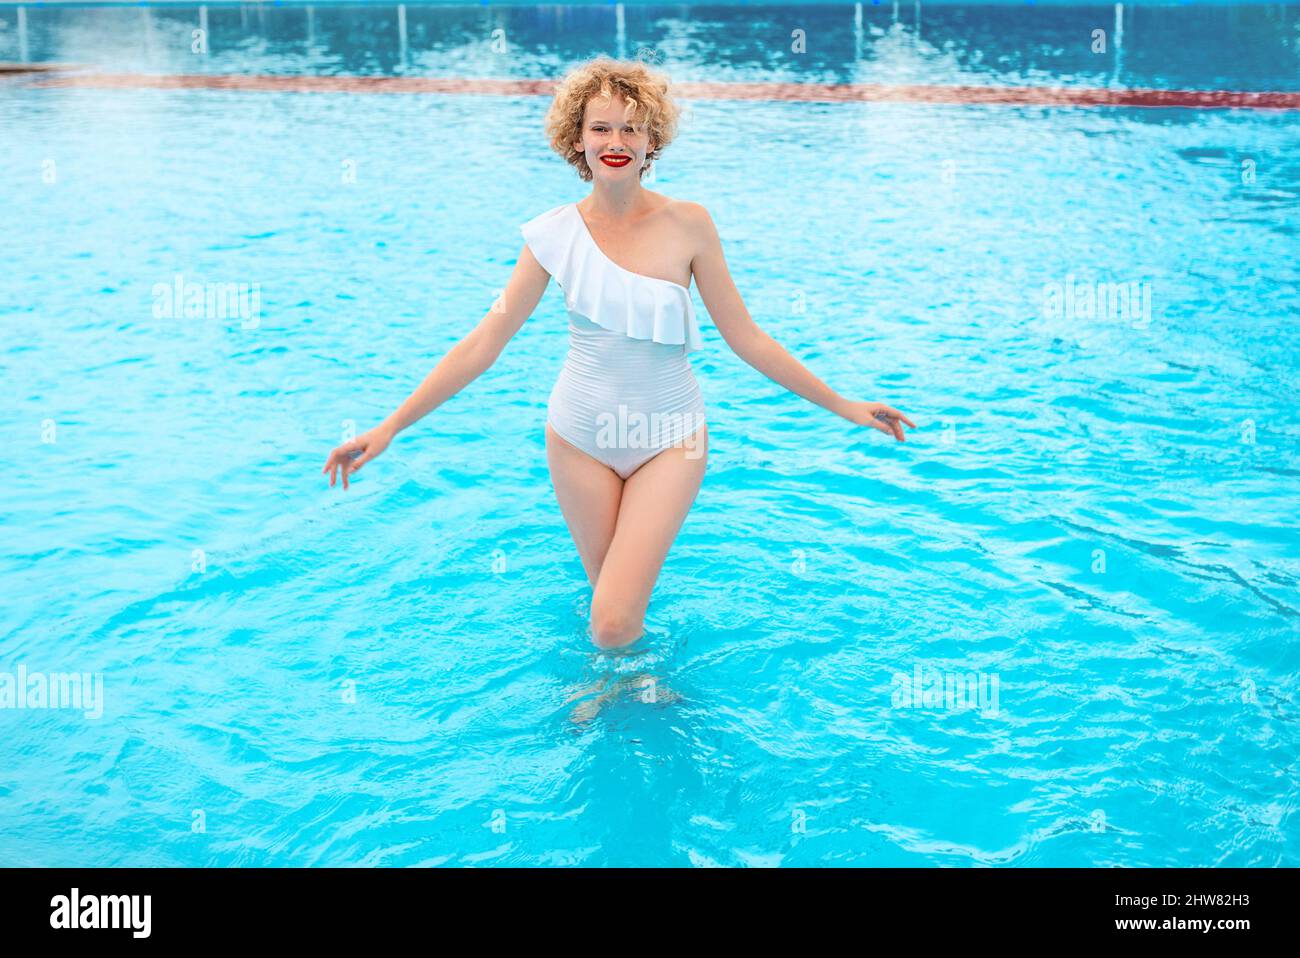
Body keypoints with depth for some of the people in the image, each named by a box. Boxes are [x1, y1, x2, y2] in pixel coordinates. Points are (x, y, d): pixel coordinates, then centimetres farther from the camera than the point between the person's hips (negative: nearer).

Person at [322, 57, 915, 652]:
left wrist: (845, 407, -1)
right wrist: (390, 427, -8)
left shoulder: (687, 225, -9)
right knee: (610, 598, 12)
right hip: (581, 438, 2)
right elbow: (485, 341, -4)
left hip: (668, 440, -1)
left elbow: (745, 337, -3)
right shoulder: (556, 234, -6)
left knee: (613, 623, -12)